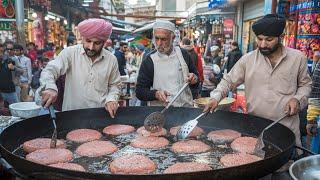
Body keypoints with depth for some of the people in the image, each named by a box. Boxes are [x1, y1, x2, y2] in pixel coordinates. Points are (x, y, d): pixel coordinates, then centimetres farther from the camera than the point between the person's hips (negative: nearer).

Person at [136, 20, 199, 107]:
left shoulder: (183, 54, 5)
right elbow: (139, 91, 0)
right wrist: (156, 94, -19)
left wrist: (194, 80, -7)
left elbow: (196, 75, 16)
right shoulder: (148, 60, -2)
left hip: (186, 107, 3)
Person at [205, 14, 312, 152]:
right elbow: (229, 81, 4)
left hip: (287, 127, 1)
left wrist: (298, 99, -5)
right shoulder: (247, 59, -1)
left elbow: (305, 84, 13)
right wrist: (216, 97, -12)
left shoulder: (297, 58, 1)